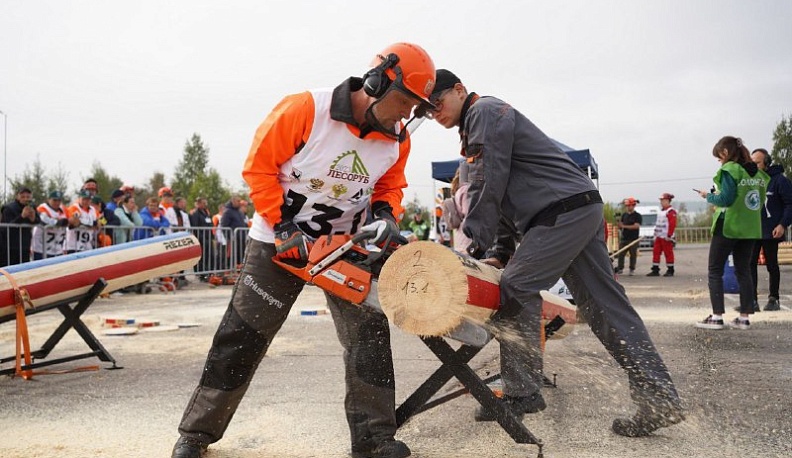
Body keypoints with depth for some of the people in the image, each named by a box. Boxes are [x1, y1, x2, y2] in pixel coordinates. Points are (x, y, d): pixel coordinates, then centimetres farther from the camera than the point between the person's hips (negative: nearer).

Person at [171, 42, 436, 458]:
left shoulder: (398, 140, -9)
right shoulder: (304, 110, -25)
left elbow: (391, 187, 7)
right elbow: (258, 167, -18)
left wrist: (385, 215, -16)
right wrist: (284, 228, -21)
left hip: (346, 244, 4)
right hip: (280, 238, -4)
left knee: (369, 334, -3)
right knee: (242, 337, 3)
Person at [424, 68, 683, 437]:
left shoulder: (484, 111, -4)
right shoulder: (475, 130, 26)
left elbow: (490, 185, -13)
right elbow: (501, 199, 22)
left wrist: (477, 243, -10)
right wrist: (484, 241, 10)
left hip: (564, 210, -10)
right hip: (583, 212, 10)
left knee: (515, 289, -10)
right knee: (605, 304, 5)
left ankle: (521, 393, -3)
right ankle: (660, 399, 5)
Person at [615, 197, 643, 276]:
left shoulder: (637, 216, -3)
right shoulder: (624, 215, 14)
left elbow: (636, 226, -15)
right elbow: (620, 225, 18)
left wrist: (625, 226, -17)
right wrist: (619, 223, -7)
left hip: (633, 239, -5)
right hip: (624, 238, 5)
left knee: (633, 255, 0)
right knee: (621, 254, 2)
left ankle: (632, 270, 8)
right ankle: (620, 268, 10)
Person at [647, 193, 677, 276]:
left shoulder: (671, 211, -12)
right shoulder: (661, 211, 18)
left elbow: (672, 224, -18)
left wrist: (669, 235, -21)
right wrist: (655, 234, 21)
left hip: (666, 237, -9)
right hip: (659, 237, 9)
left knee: (668, 253, -2)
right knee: (656, 252, 7)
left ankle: (670, 271, 6)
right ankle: (655, 270, 11)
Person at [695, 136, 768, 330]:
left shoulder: (729, 169, -12)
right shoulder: (758, 173, 11)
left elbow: (726, 199, -19)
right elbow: (759, 201, 14)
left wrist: (709, 196, -1)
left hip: (728, 227, -7)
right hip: (750, 228, 7)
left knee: (715, 272, 1)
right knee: (744, 272, 11)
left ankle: (717, 317, -2)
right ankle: (744, 317, 12)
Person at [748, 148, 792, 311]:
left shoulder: (779, 180, -6)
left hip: (771, 232, -4)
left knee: (771, 265, 8)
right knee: (750, 265, -2)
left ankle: (773, 299, 20)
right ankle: (752, 300, 0)